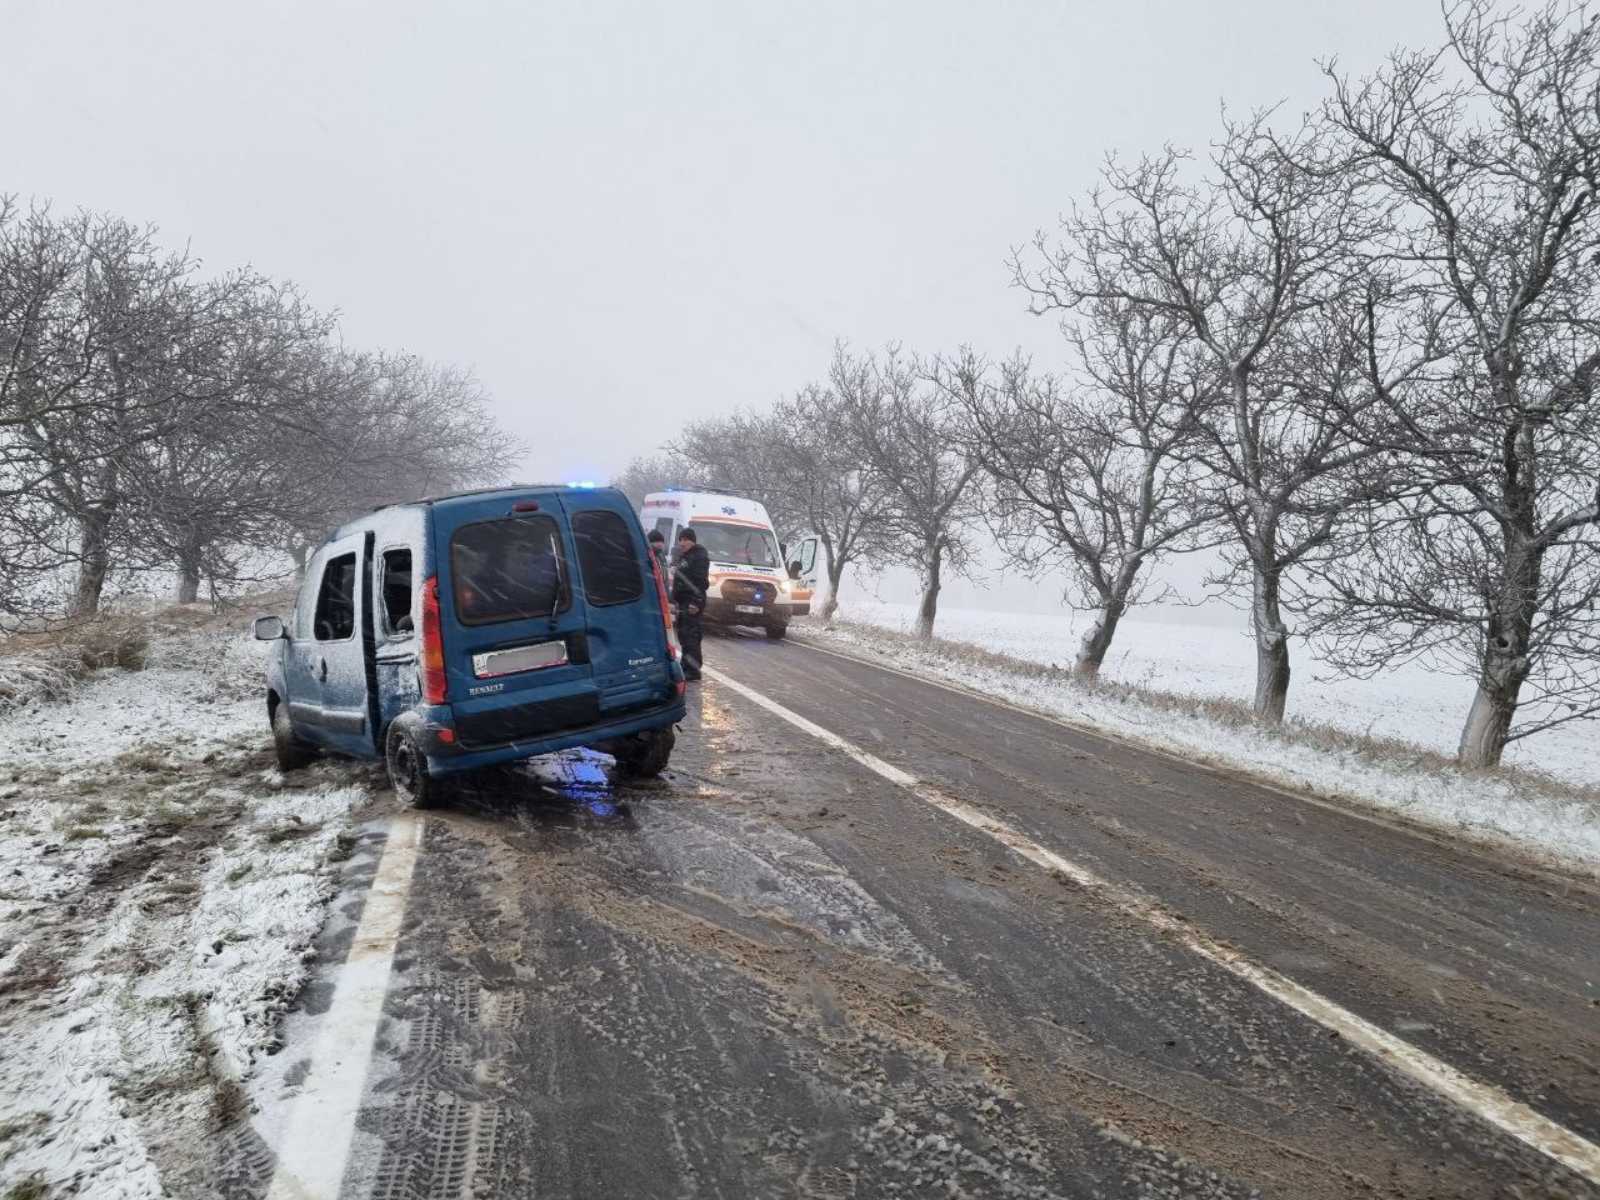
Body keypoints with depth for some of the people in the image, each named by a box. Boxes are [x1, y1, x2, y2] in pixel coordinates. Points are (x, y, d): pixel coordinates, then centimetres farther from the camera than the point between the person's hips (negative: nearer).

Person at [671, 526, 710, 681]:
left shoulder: (700, 556, -10)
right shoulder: (682, 556, 20)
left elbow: (701, 581, -18)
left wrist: (696, 602, -24)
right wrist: (675, 598, 21)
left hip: (692, 603, -10)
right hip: (682, 602, 10)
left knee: (690, 635, -13)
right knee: (683, 634, 13)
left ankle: (693, 669, -12)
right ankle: (686, 665, 21)